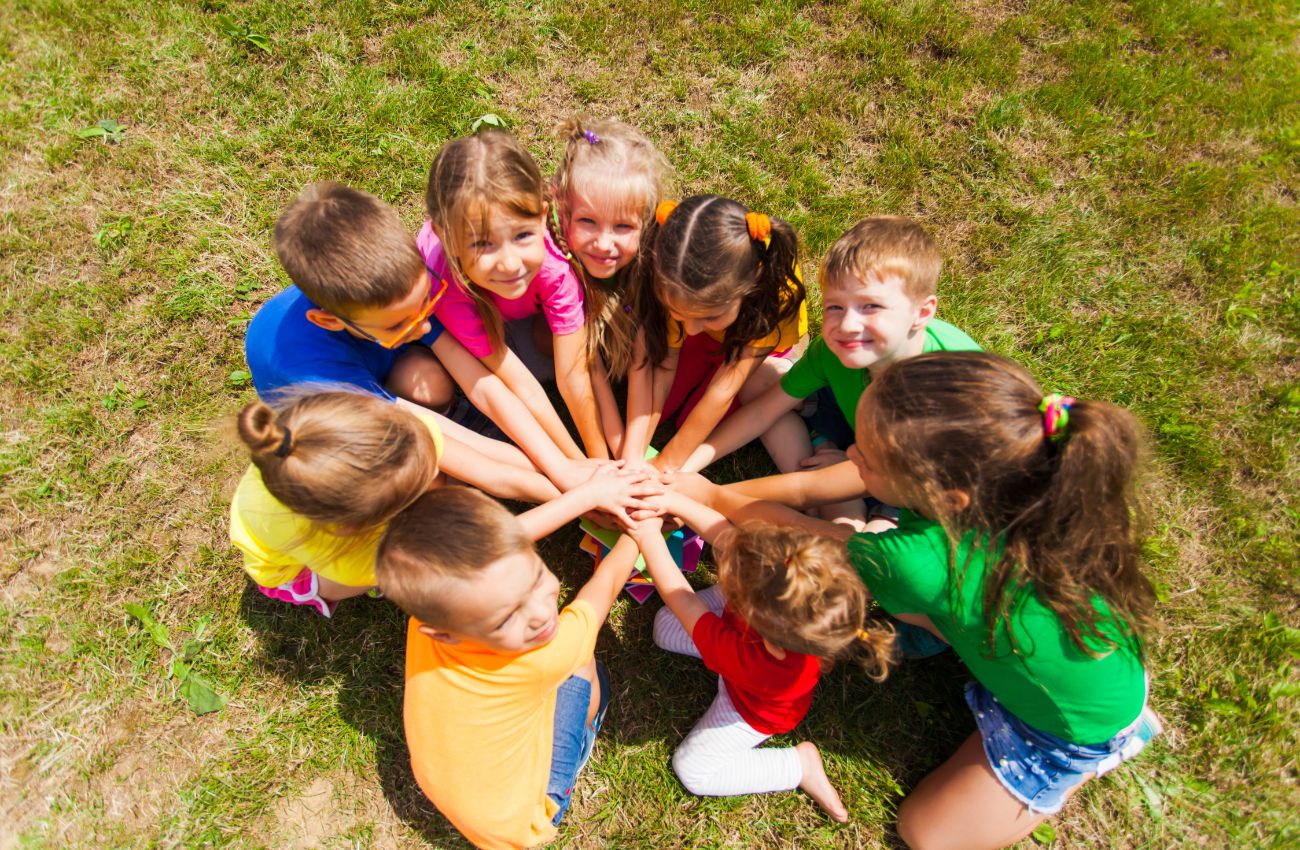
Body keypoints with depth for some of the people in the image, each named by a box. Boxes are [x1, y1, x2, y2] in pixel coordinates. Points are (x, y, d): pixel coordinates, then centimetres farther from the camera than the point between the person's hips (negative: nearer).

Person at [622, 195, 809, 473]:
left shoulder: (775, 284, -41)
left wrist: (666, 465, -31)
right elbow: (658, 367, -33)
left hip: (755, 336, -3)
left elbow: (723, 390, -37)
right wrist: (632, 458, -38)